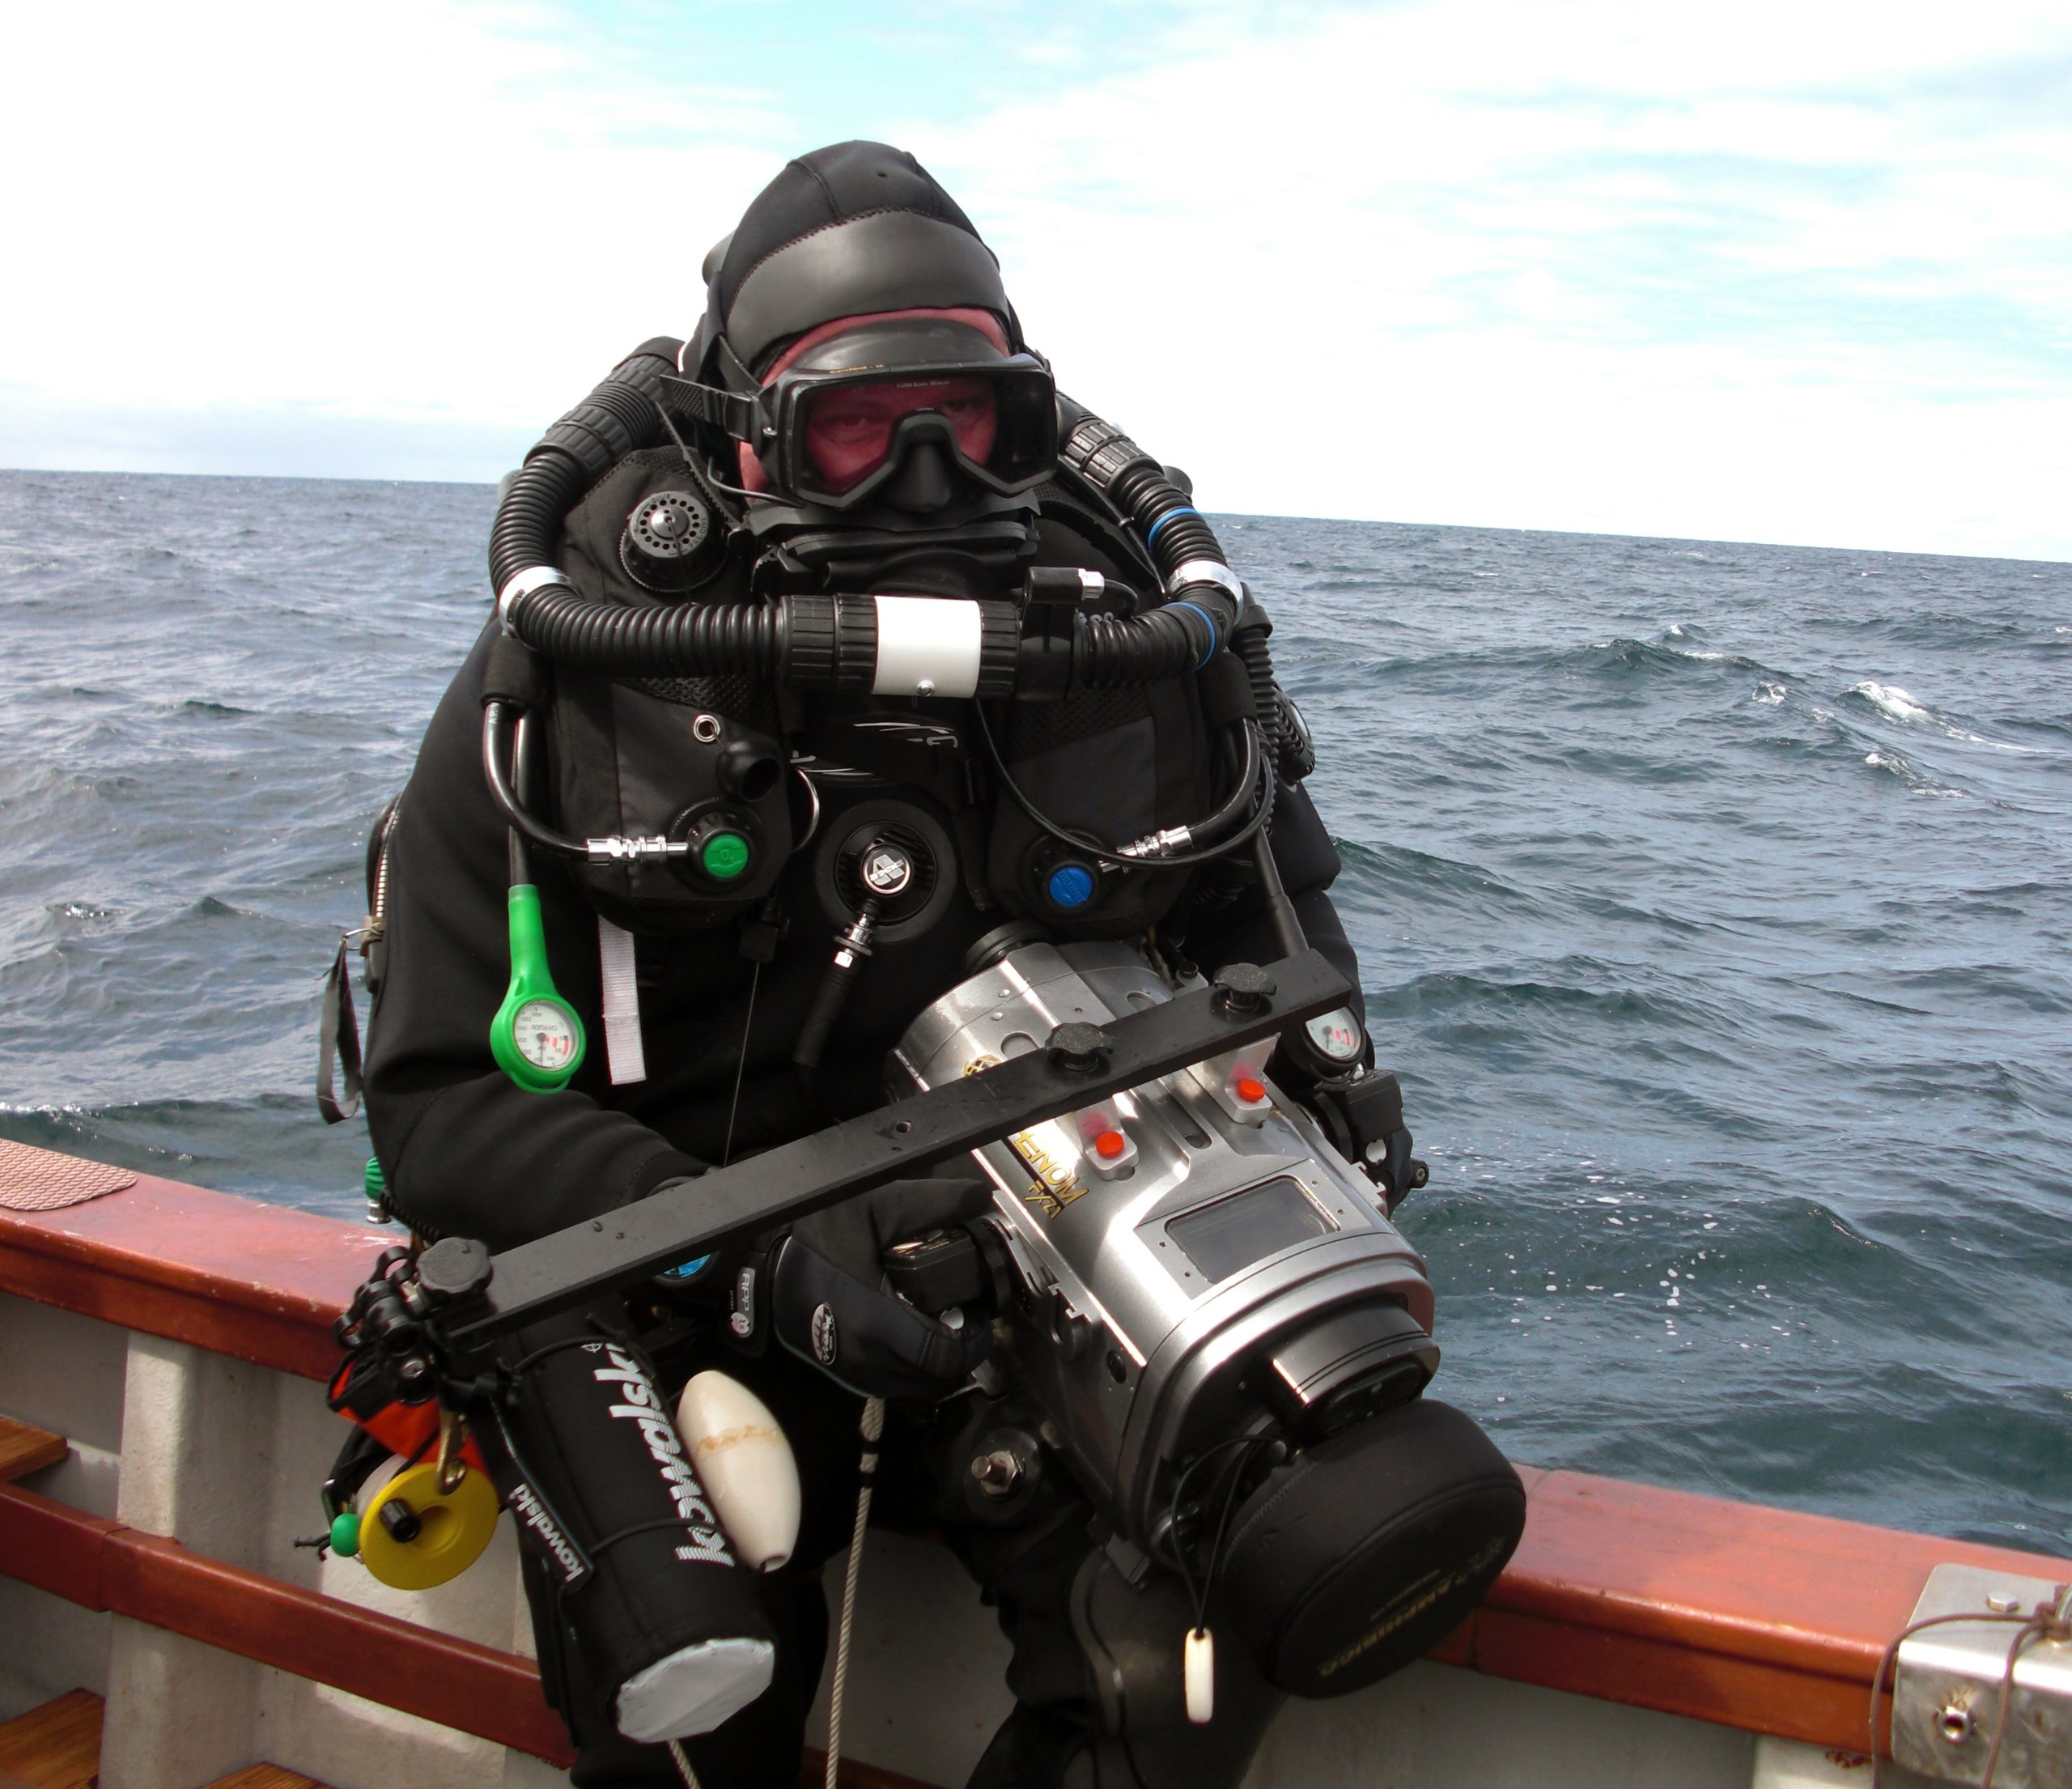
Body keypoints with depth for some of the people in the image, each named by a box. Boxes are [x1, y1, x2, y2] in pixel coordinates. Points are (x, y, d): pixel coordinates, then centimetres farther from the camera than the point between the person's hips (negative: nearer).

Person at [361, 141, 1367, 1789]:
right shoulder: (585, 664, -11)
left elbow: (1286, 952, 10)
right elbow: (444, 1097, -11)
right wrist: (761, 1263, -25)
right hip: (668, 1269, -1)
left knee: (1208, 1615, -20)